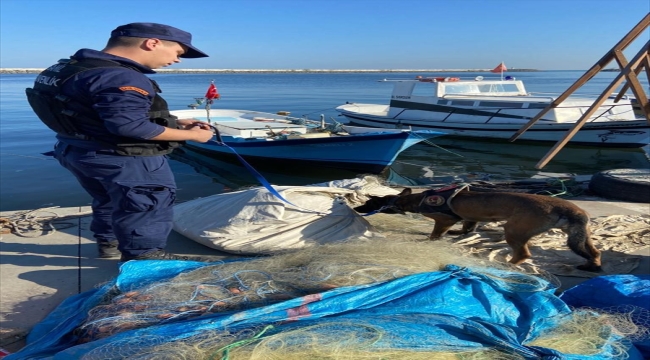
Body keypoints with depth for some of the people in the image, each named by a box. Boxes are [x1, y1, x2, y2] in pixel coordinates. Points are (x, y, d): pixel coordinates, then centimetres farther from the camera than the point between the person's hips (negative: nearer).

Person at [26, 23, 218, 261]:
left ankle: (109, 243, 42)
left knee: (108, 201, 26)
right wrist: (190, 135, -19)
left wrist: (174, 122, 7)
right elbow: (128, 126, -31)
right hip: (121, 158, -10)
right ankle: (142, 256, 15)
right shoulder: (119, 77, -25)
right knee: (145, 205, 5)